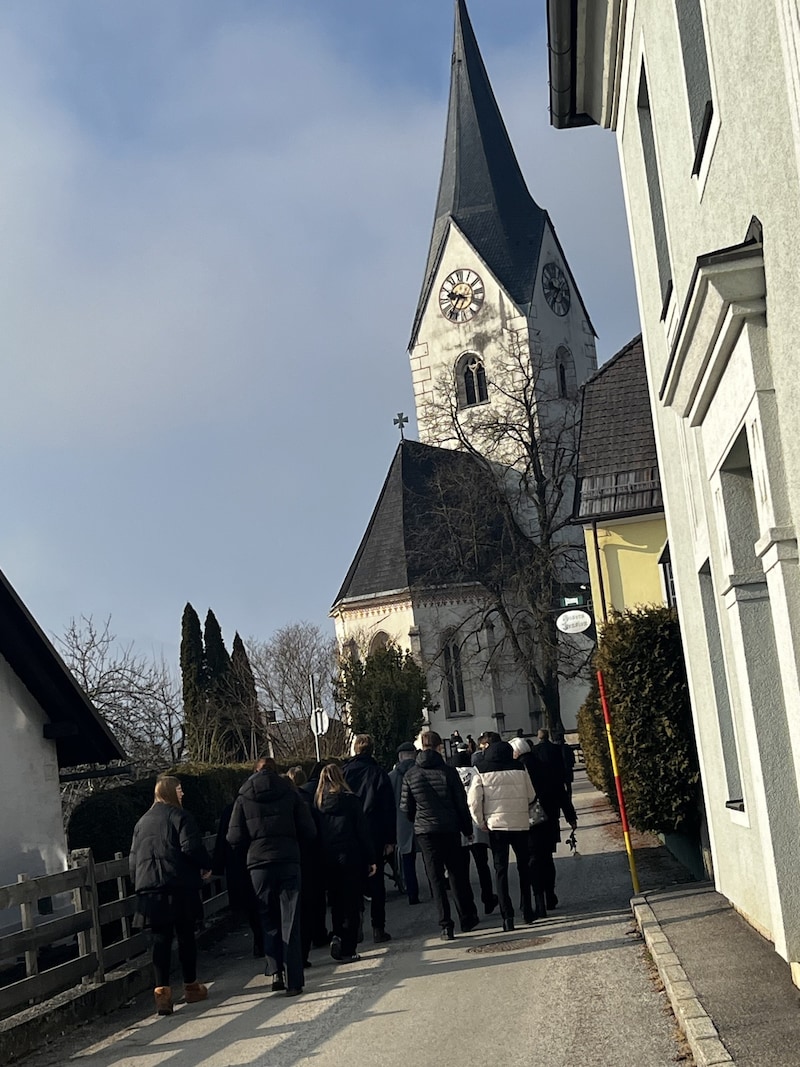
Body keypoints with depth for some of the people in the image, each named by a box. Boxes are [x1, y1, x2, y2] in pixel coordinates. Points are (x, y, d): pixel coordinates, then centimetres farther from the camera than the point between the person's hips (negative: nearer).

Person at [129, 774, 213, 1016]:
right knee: (186, 936, 8)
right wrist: (206, 866, 1)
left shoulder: (142, 822, 14)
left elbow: (133, 858, 15)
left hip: (149, 888, 4)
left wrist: (139, 883, 23)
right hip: (179, 886, -4)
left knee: (160, 940, 3)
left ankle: (162, 991, -6)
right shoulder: (179, 816, -4)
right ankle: (191, 987, 18)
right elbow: (191, 847, -14)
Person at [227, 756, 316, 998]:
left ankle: (276, 972, 9)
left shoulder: (243, 798, 3)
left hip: (259, 865, 1)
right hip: (289, 862, -1)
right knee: (290, 922, 2)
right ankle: (293, 980, -2)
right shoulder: (289, 793, 1)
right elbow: (309, 831, -1)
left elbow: (234, 838, -2)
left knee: (269, 921, 15)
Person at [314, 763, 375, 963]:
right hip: (350, 857, -3)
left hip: (327, 860, 3)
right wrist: (370, 859, 0)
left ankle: (337, 935, 3)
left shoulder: (317, 803, 2)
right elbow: (363, 830, -5)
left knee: (336, 902, 19)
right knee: (352, 903, 3)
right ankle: (348, 950, 2)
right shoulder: (351, 800, -5)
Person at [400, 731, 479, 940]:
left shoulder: (410, 775, -2)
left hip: (425, 832, 1)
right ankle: (467, 919, 21)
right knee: (458, 876, 13)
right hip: (450, 830, -1)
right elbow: (461, 803, -3)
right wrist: (467, 829, 7)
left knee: (436, 879, 5)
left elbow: (405, 807, 3)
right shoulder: (448, 771, -7)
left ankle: (446, 925, 1)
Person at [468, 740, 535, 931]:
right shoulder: (520, 773, -2)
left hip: (496, 826, -1)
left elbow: (474, 802, -10)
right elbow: (531, 797, 6)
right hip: (520, 825, 1)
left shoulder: (481, 776, -4)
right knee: (524, 867, 17)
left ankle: (507, 915, -5)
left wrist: (481, 822, 3)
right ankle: (527, 910, 23)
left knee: (501, 869, 3)